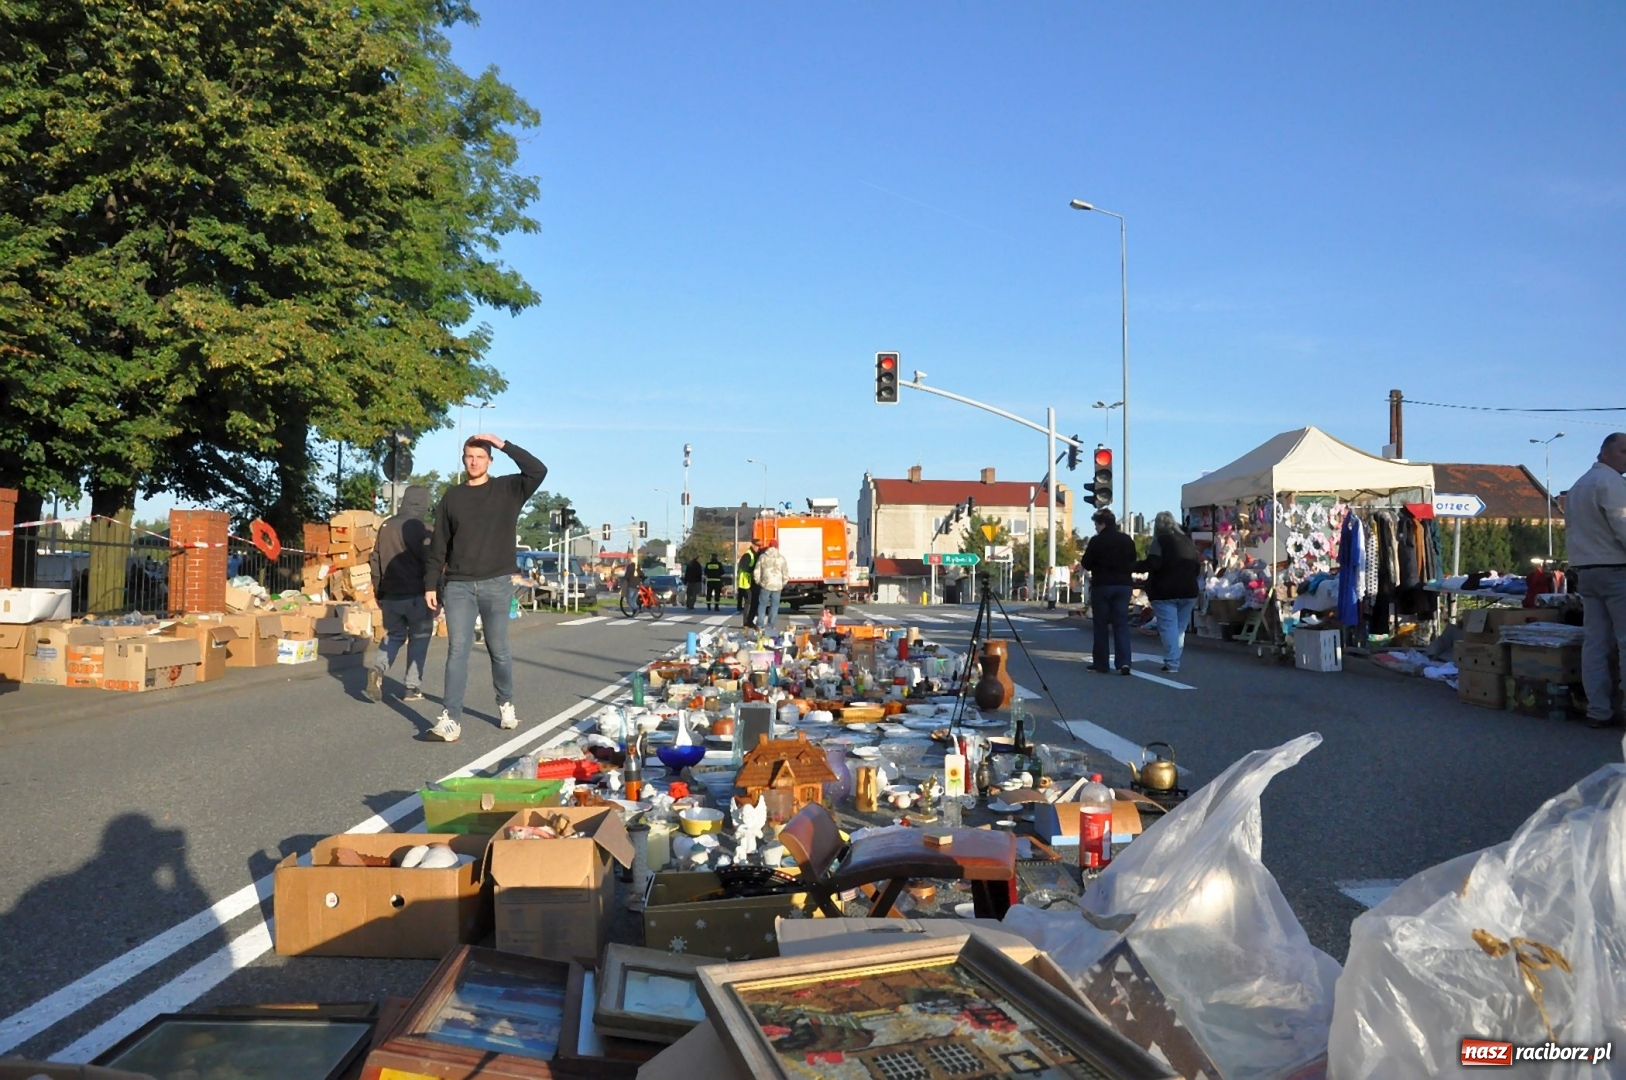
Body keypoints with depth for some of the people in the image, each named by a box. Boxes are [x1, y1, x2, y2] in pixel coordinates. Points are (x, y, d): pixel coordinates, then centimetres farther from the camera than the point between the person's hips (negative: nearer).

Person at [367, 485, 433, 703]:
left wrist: (379, 592, 21)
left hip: (391, 596, 5)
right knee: (418, 639, 7)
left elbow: (375, 561, 12)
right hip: (416, 596, -5)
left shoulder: (385, 527, 6)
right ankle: (413, 688, 7)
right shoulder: (423, 530, -11)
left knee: (394, 635, 18)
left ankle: (377, 669, -6)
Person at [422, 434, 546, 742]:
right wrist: (431, 584, 4)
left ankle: (506, 705, 26)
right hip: (458, 586, 1)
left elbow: (538, 471, -13)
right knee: (457, 651, -5)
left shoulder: (508, 490, 4)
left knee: (499, 650, 9)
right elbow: (438, 545, 9)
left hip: (497, 584, -1)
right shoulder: (452, 498, 9)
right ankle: (450, 719, -9)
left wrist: (504, 445, -11)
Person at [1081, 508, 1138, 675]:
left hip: (1102, 585, -4)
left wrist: (1088, 552, 11)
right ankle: (1124, 661, -9)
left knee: (1101, 624, 6)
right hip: (1124, 585, 4)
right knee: (1121, 623, 4)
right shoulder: (1127, 540, 5)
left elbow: (1086, 565, -6)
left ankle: (1101, 664, 9)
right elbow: (1132, 564, 14)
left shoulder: (1096, 541, -11)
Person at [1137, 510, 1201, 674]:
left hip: (1165, 592, -6)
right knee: (1180, 628, 12)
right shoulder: (1187, 540, 13)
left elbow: (1152, 564, -19)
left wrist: (1133, 566, -7)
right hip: (1188, 591, 6)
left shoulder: (1160, 540, -7)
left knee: (1168, 628, -6)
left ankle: (1171, 663, -12)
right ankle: (1175, 661, 13)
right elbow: (1197, 565, 16)